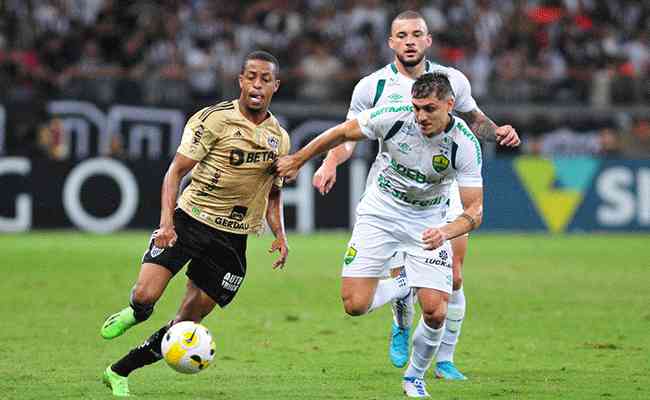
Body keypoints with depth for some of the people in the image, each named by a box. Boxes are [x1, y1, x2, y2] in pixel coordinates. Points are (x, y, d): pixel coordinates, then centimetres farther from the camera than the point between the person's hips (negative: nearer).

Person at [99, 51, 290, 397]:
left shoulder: (280, 138, 9)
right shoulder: (215, 119, -7)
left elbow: (273, 193, 21)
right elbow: (176, 171, -8)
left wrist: (279, 234, 3)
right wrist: (166, 221, -21)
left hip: (232, 238, 4)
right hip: (190, 218, -4)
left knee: (187, 322, 1)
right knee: (145, 296, -19)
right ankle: (134, 314, 20)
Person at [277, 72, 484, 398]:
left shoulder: (465, 144, -23)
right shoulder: (393, 117, -22)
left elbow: (474, 210, -21)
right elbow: (342, 133, -4)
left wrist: (446, 231, -42)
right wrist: (296, 161, 4)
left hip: (428, 223, -1)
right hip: (380, 213, 1)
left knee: (435, 312, -14)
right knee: (355, 304, -13)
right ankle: (403, 285, 20)